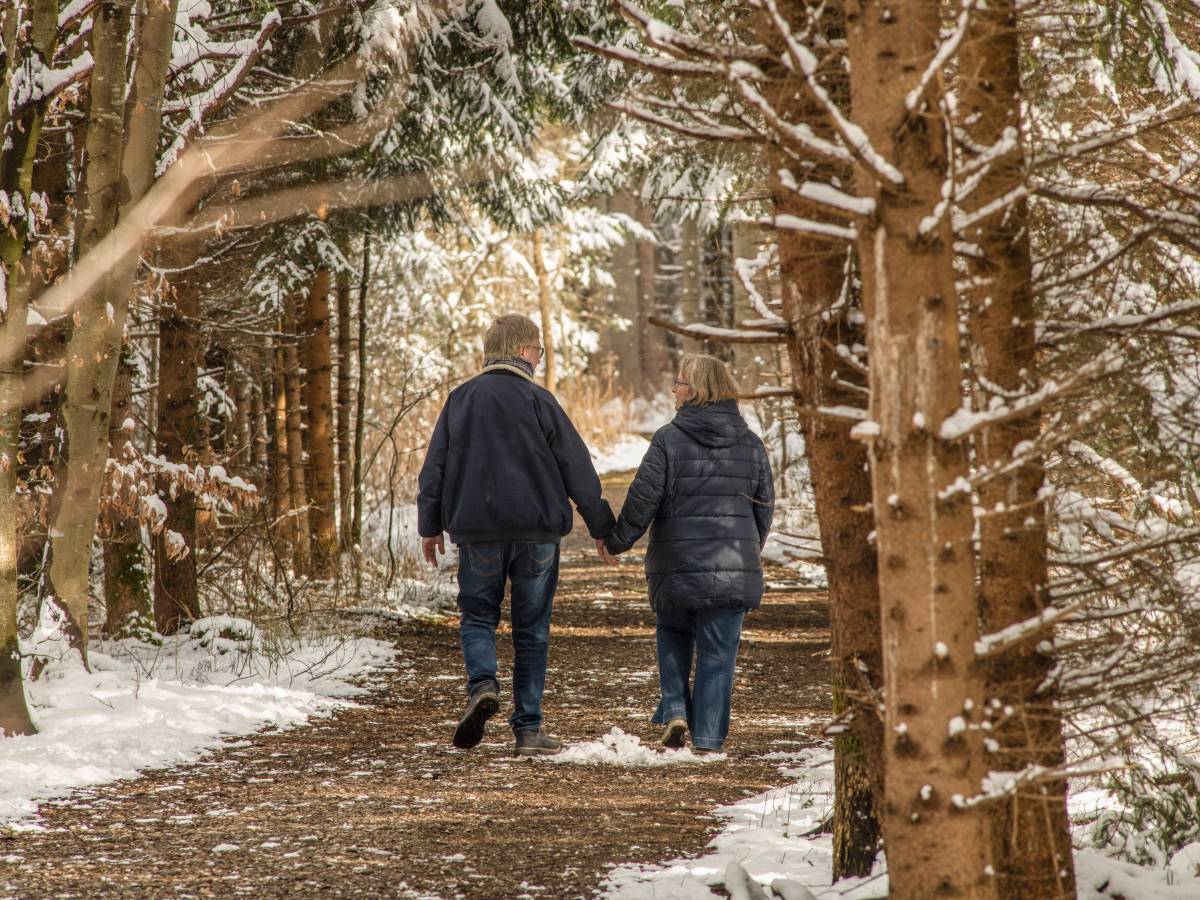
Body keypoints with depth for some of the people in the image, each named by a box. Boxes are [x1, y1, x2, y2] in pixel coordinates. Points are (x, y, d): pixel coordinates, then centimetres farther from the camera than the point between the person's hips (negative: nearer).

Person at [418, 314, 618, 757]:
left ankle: (483, 684, -16)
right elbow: (577, 469, -3)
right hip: (536, 531, -1)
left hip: (477, 531, 2)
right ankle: (528, 728, 6)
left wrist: (430, 526, 18)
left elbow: (434, 468, 8)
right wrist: (602, 529, 4)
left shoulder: (461, 400, 4)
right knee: (531, 629, 6)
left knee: (477, 616, 13)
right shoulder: (538, 401, -4)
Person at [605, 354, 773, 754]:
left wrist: (618, 540, 5)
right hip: (732, 569, 2)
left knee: (673, 635, 21)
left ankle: (675, 709, 5)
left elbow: (643, 497, -9)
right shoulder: (750, 444, 5)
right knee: (717, 653, 5)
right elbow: (765, 505, 11)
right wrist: (750, 551, 26)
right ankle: (708, 739, 3)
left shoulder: (669, 439, -8)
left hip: (677, 565, -2)